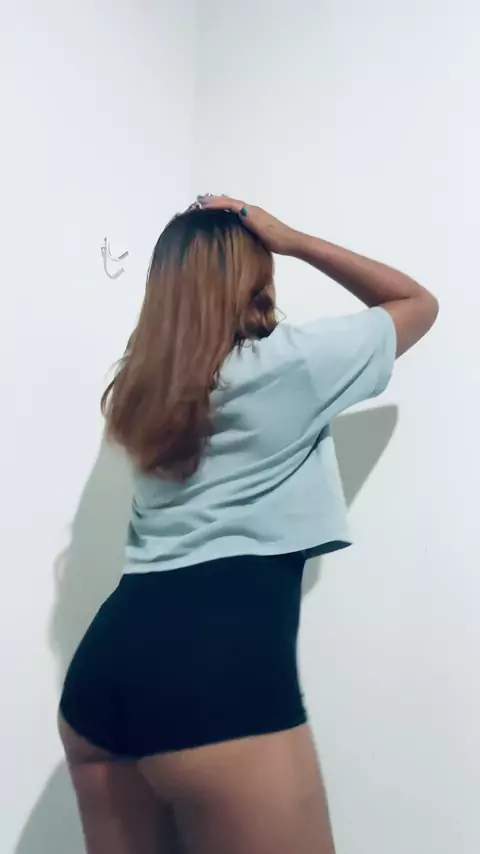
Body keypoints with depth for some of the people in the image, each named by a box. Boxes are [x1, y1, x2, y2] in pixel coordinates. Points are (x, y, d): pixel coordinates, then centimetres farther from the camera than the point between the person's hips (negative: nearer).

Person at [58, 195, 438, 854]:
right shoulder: (292, 360, -1)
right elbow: (419, 301, 14)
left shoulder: (145, 378, 18)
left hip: (109, 654, 8)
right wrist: (294, 241, 12)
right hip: (221, 662, -7)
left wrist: (198, 239, 34)